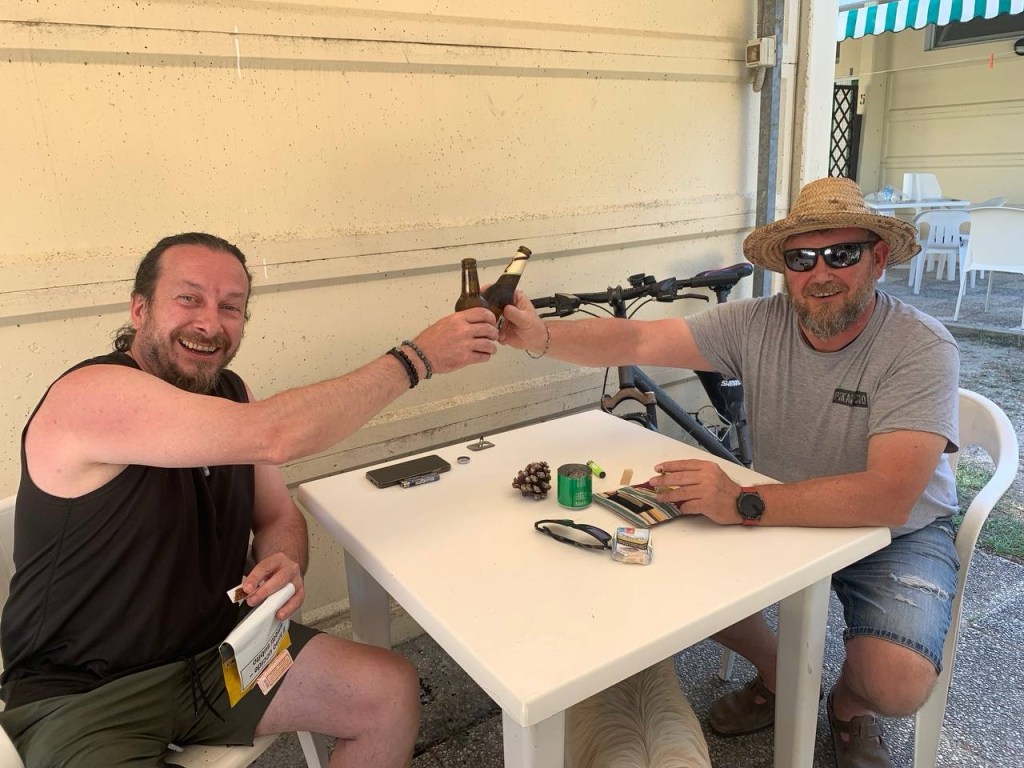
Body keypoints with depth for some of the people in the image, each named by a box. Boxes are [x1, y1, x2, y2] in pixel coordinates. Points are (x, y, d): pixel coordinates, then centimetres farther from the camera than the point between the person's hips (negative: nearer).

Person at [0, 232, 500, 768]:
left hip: (216, 651, 7)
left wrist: (285, 566, -16)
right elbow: (273, 436, -35)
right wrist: (418, 357, -28)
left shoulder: (229, 392, 2)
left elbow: (278, 515, 9)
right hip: (81, 695, -6)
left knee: (393, 692, -3)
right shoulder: (92, 395, -22)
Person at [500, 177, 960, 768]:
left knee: (897, 683, -26)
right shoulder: (759, 324, -12)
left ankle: (849, 706, 16)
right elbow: (637, 341, -19)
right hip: (788, 514, 4)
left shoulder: (922, 348, -24)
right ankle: (778, 674, 18)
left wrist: (743, 504, -45)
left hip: (899, 532, -3)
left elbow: (888, 496, -35)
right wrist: (541, 337, -36)